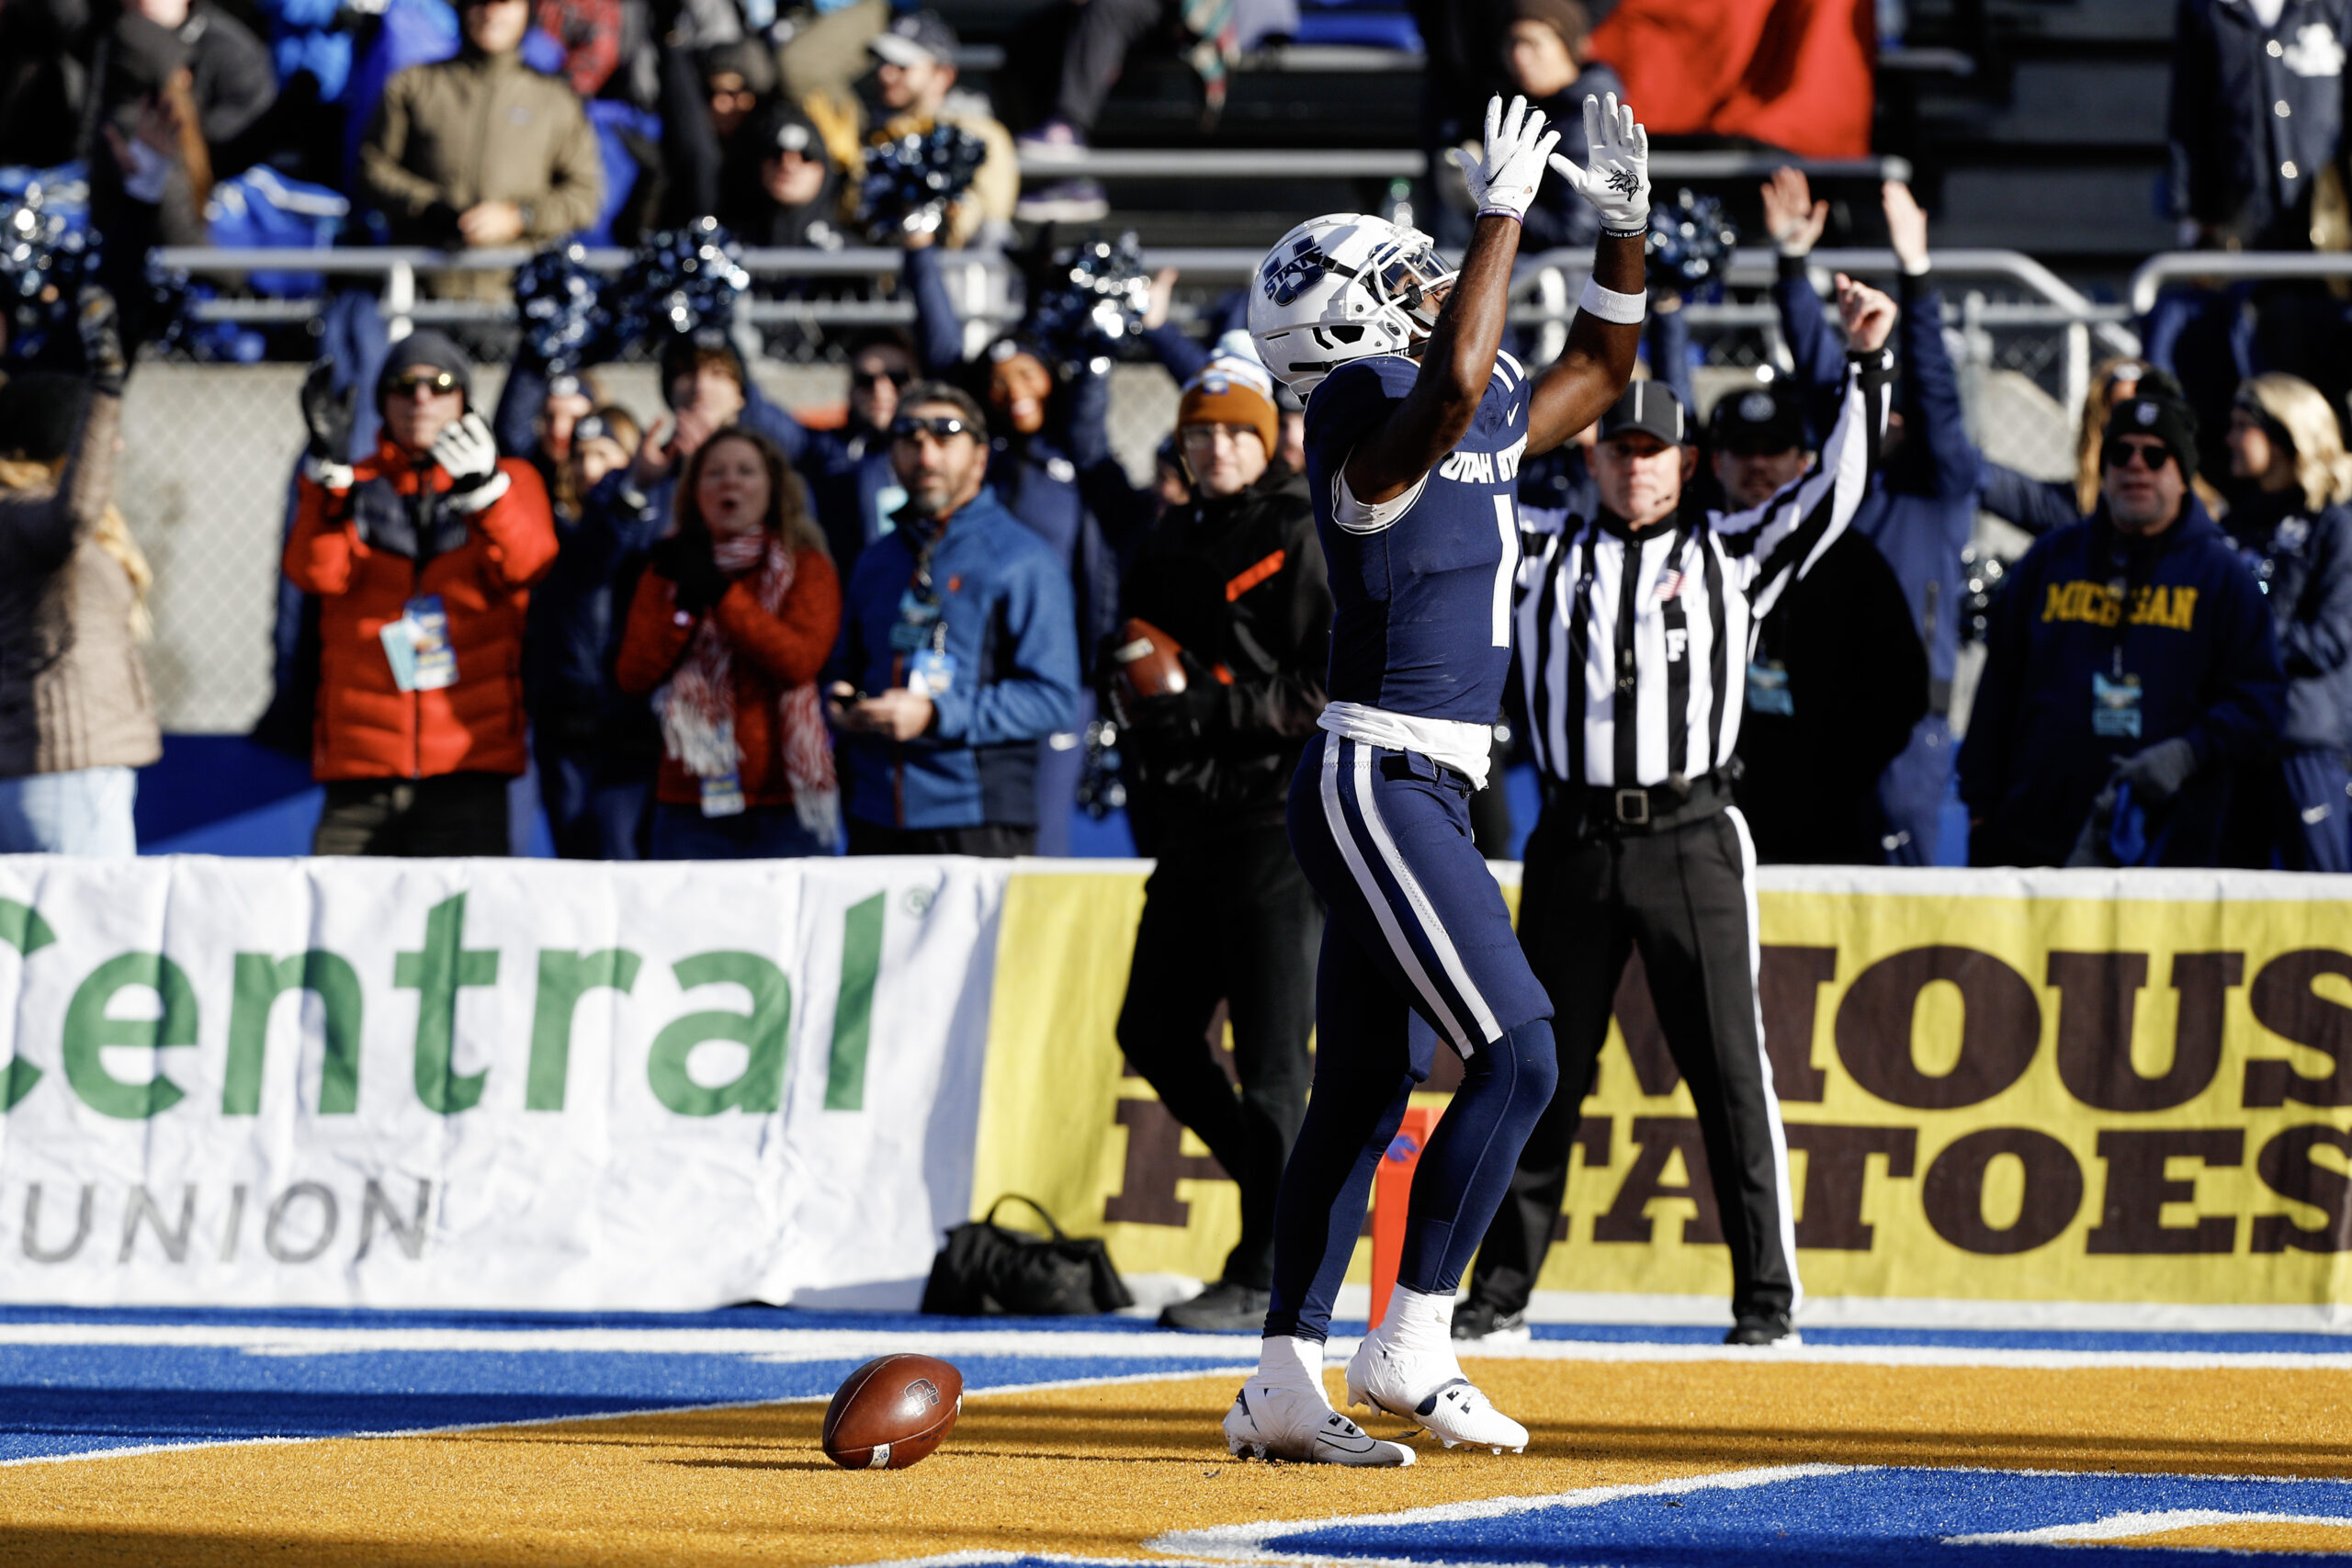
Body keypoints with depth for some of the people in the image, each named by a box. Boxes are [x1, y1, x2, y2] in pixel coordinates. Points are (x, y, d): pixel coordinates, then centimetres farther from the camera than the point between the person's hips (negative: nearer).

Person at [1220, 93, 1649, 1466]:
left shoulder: (1482, 422, 15)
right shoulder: (1368, 406, -12)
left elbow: (1598, 371, 28)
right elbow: (1457, 379, -34)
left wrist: (1626, 221, 16)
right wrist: (1507, 210, -25)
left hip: (1421, 797, 10)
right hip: (1381, 781, -10)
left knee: (1370, 1091, 10)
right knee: (1517, 1058, -14)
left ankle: (1285, 1388, 13)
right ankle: (1409, 1351, -10)